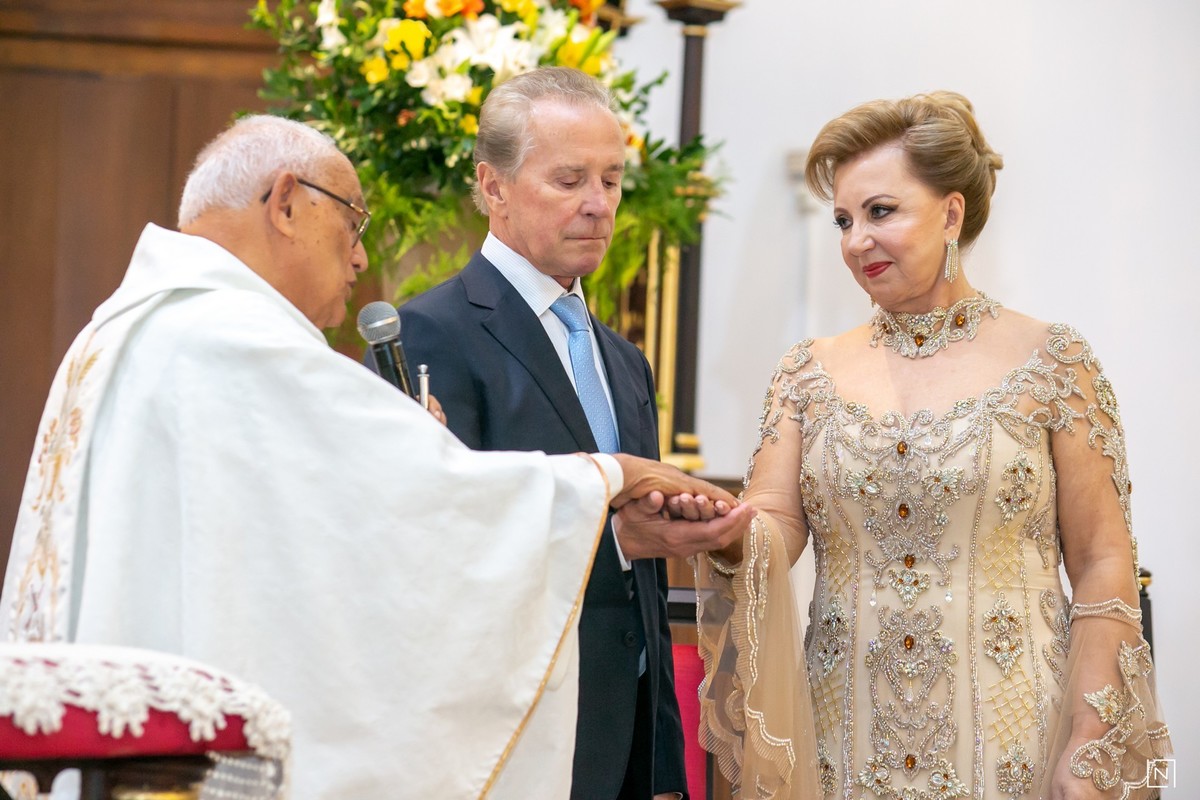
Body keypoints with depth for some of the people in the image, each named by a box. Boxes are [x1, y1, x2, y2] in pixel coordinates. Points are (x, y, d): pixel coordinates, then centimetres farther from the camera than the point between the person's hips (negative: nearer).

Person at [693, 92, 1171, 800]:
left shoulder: (1053, 363, -2)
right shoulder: (811, 372, 7)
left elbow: (1103, 569, -3)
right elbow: (775, 528, 0)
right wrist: (731, 533, -23)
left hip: (1007, 742, -3)